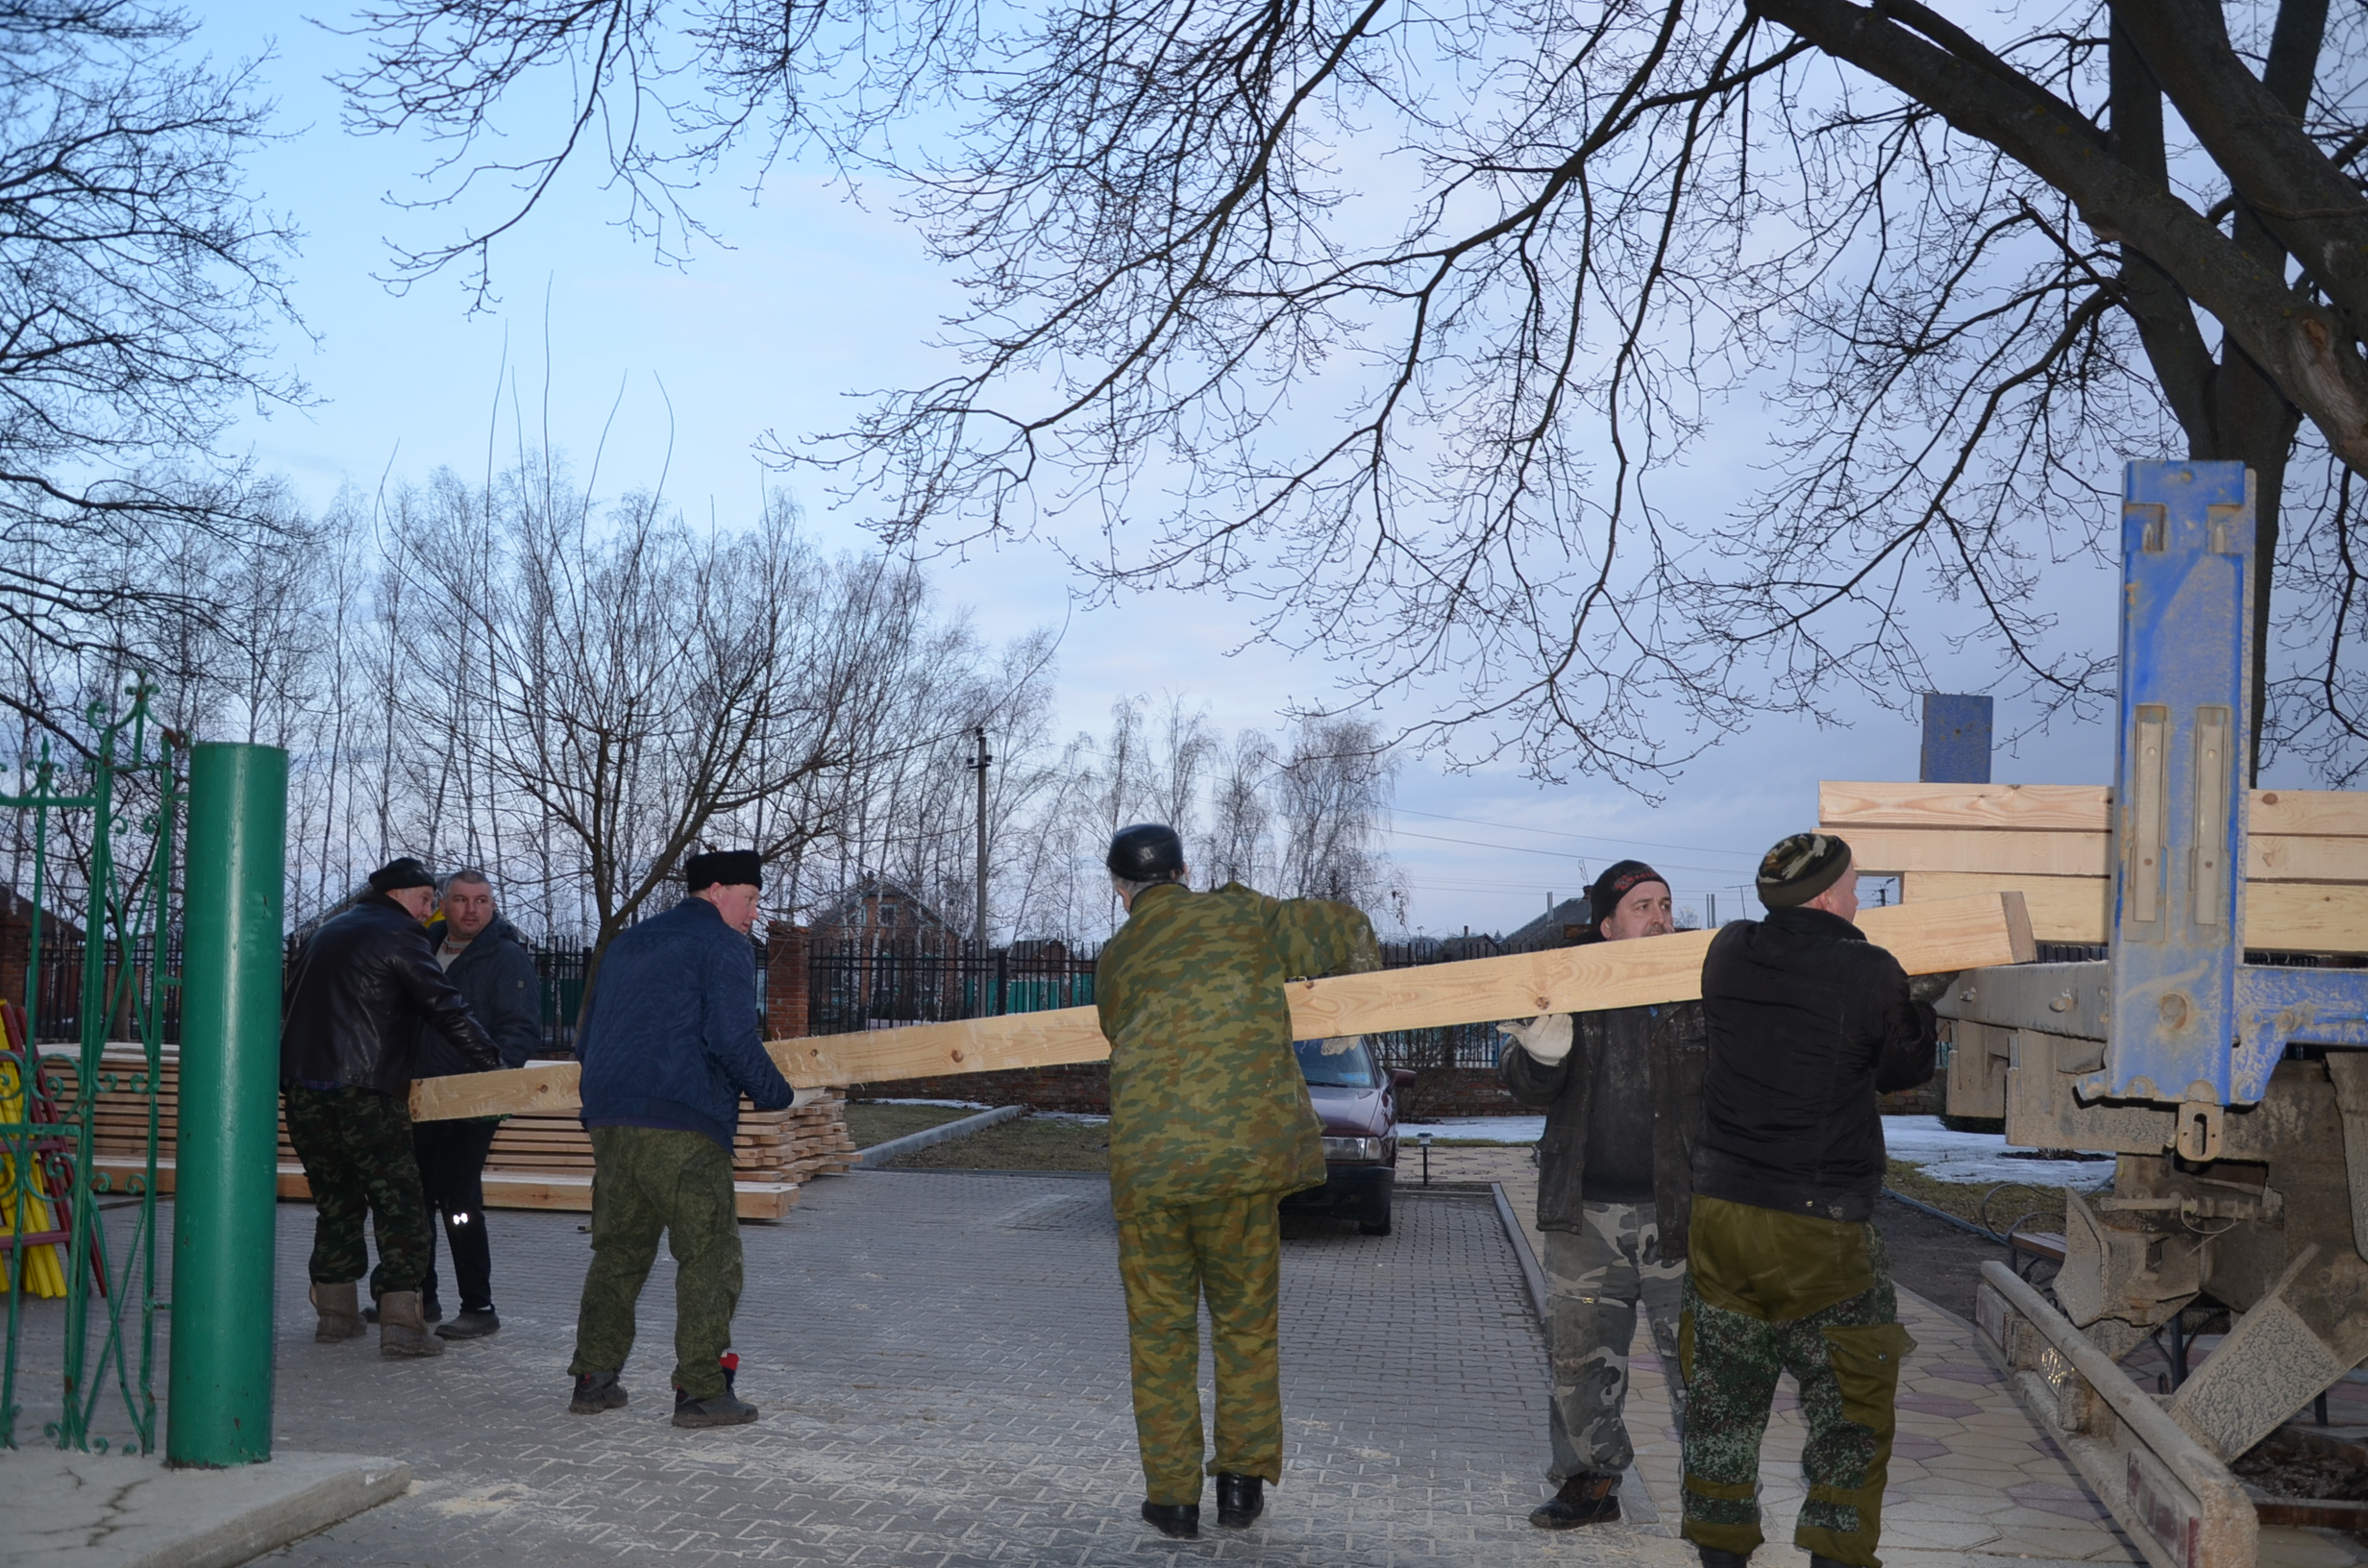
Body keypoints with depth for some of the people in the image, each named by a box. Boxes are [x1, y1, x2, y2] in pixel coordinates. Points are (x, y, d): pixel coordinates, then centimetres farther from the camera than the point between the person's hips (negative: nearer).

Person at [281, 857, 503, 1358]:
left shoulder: (327, 932, 22)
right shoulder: (398, 935, -2)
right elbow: (445, 1009, -8)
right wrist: (493, 1058, -3)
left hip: (301, 1086, 8)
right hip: (364, 1090, -7)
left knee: (336, 1201, 16)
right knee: (399, 1204, -5)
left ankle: (335, 1311, 18)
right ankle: (400, 1322, -11)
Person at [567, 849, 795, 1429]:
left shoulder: (627, 944, 24)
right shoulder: (724, 945, 1)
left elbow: (585, 1041, 26)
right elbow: (733, 1039, -11)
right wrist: (777, 1094, 2)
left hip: (608, 1119, 7)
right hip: (683, 1124, -7)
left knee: (617, 1249, 15)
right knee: (709, 1254, -2)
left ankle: (594, 1378, 16)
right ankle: (701, 1390, -4)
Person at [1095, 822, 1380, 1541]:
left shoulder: (1113, 963, 11)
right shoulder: (1236, 917, 6)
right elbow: (1343, 930, 14)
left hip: (1144, 1165, 1)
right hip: (1241, 1158, -1)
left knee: (1160, 1332, 12)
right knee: (1245, 1321, 15)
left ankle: (1172, 1496, 15)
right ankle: (1242, 1481, 17)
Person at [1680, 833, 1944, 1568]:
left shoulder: (1728, 953, 0)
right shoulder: (1872, 975, -13)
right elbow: (1904, 1068, 3)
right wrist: (1921, 1000, 22)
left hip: (1719, 1211, 4)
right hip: (1821, 1231, -4)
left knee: (1723, 1398, 14)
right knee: (1853, 1406, 10)